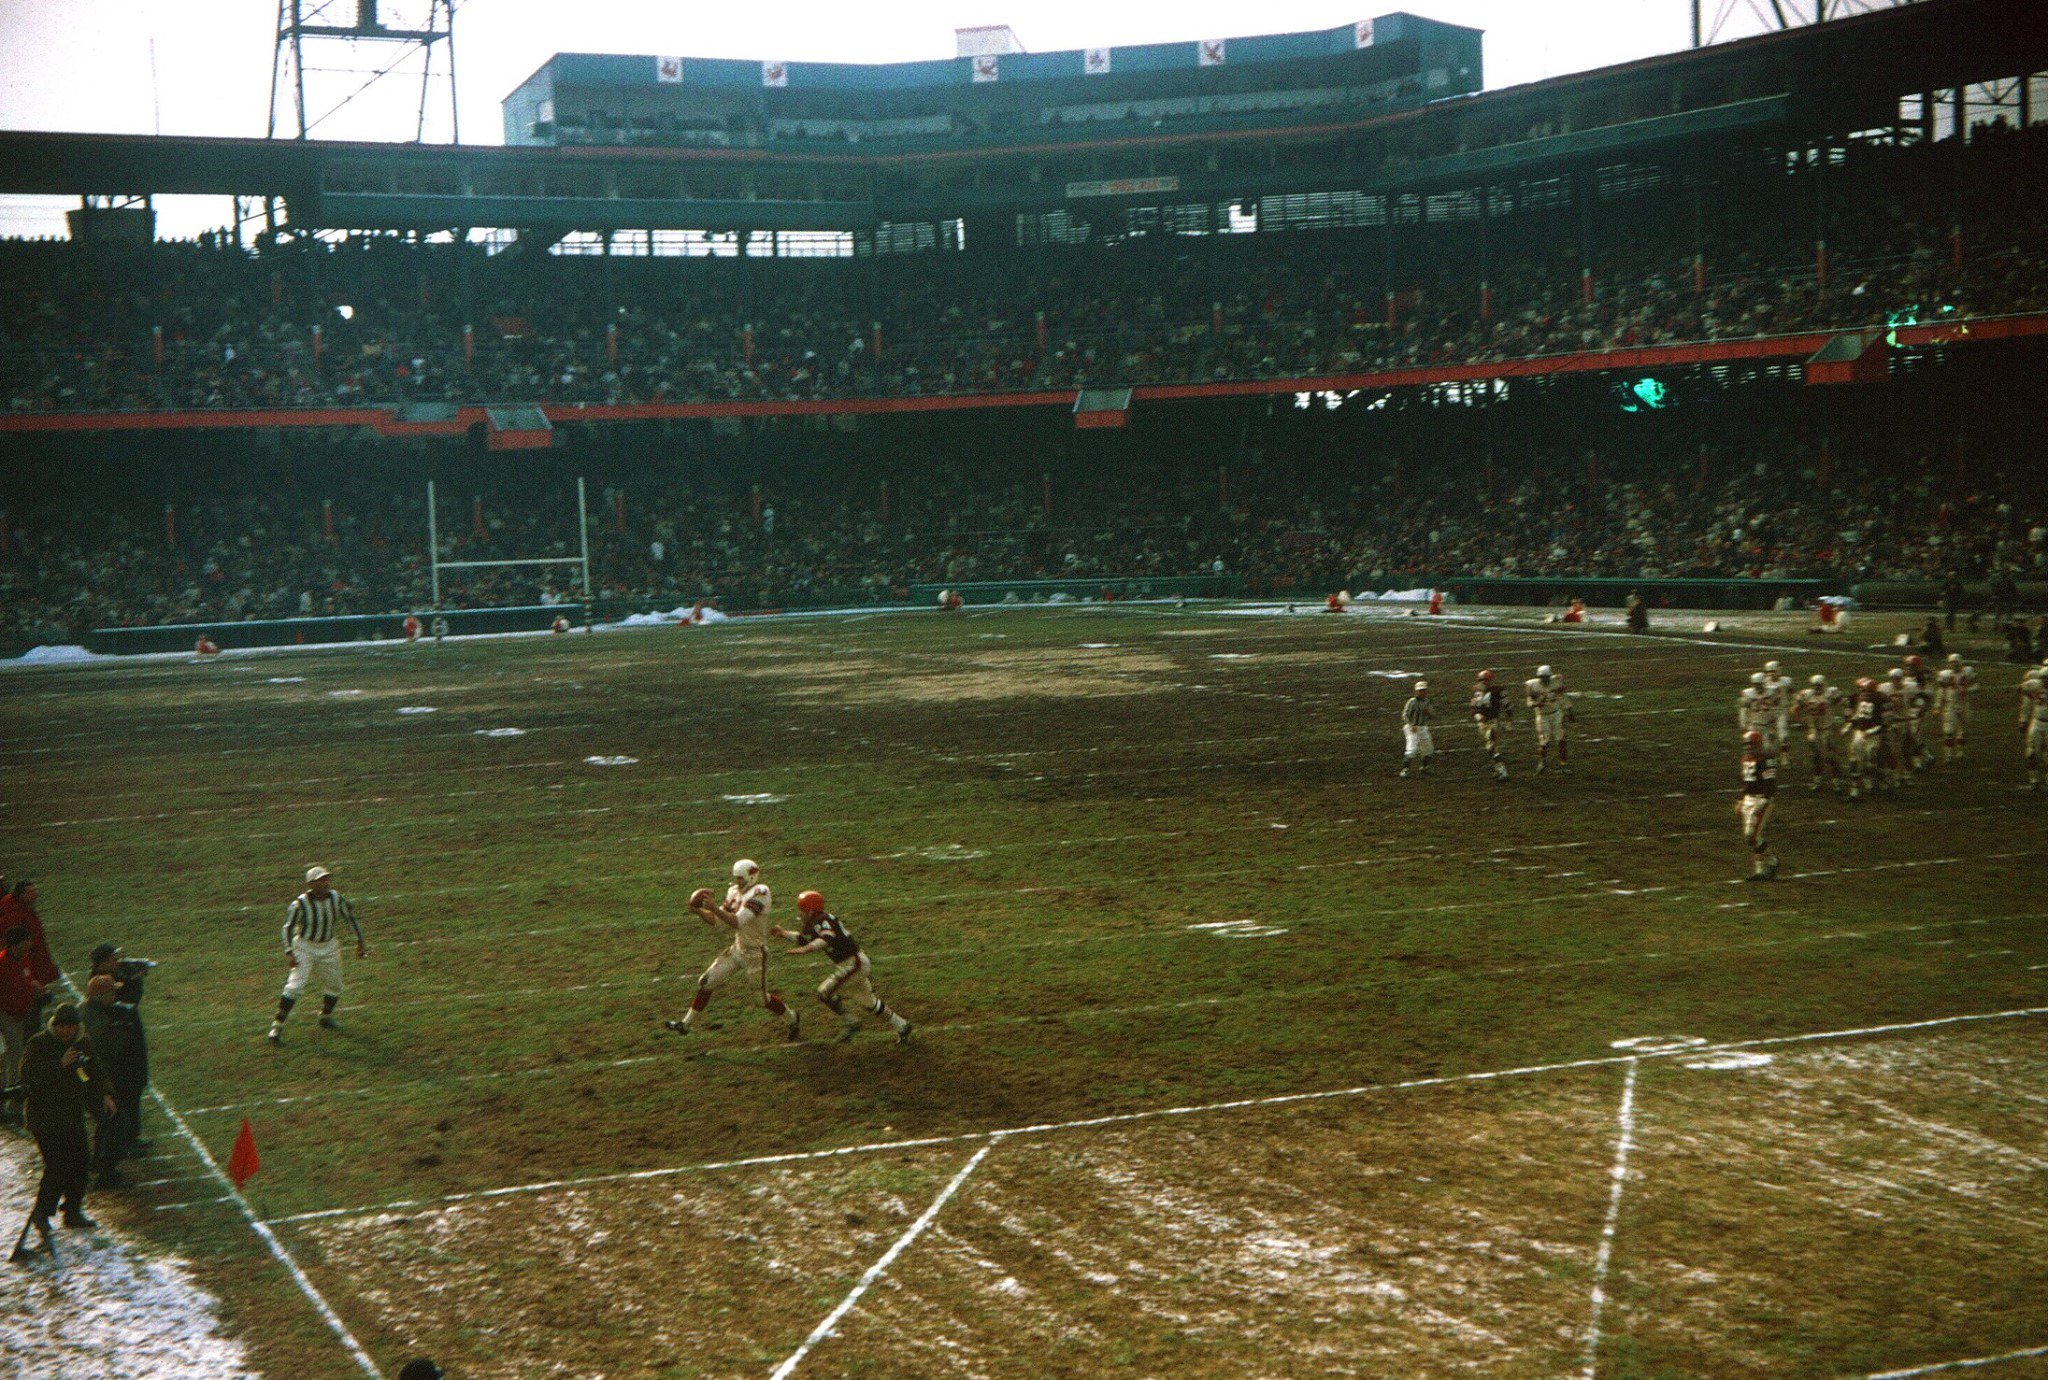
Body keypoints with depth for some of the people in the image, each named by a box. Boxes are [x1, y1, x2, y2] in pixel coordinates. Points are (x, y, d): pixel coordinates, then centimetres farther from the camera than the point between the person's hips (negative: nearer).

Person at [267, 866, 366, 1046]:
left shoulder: (336, 899, -11)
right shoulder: (300, 904, -22)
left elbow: (350, 917, 5)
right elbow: (288, 927, -11)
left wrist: (360, 942, 6)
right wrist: (289, 952, -19)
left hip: (329, 947, 4)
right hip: (304, 947, -4)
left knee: (334, 986, 13)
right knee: (295, 986, -14)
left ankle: (326, 1017, 39)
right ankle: (277, 1026, -9)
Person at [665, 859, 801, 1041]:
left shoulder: (759, 893, -21)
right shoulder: (734, 892, 4)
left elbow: (737, 921, -28)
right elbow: (719, 922, 8)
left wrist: (714, 908, -31)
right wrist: (699, 912, -8)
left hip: (755, 952, -8)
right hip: (737, 949, 8)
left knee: (763, 998, 2)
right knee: (706, 983, 5)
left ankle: (793, 1018, 27)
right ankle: (685, 1024, 14)